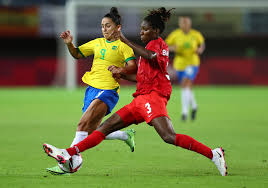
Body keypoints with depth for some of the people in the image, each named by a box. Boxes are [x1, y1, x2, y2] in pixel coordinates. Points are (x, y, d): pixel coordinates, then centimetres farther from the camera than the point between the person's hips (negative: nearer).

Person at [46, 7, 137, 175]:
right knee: (92, 133, 8)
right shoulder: (97, 43, 17)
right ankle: (126, 135, 30)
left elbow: (133, 66, -11)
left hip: (108, 91, -8)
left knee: (83, 125, -21)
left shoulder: (123, 46, -2)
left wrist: (120, 70, -30)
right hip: (92, 88, 8)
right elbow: (77, 54, 24)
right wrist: (69, 44, 6)